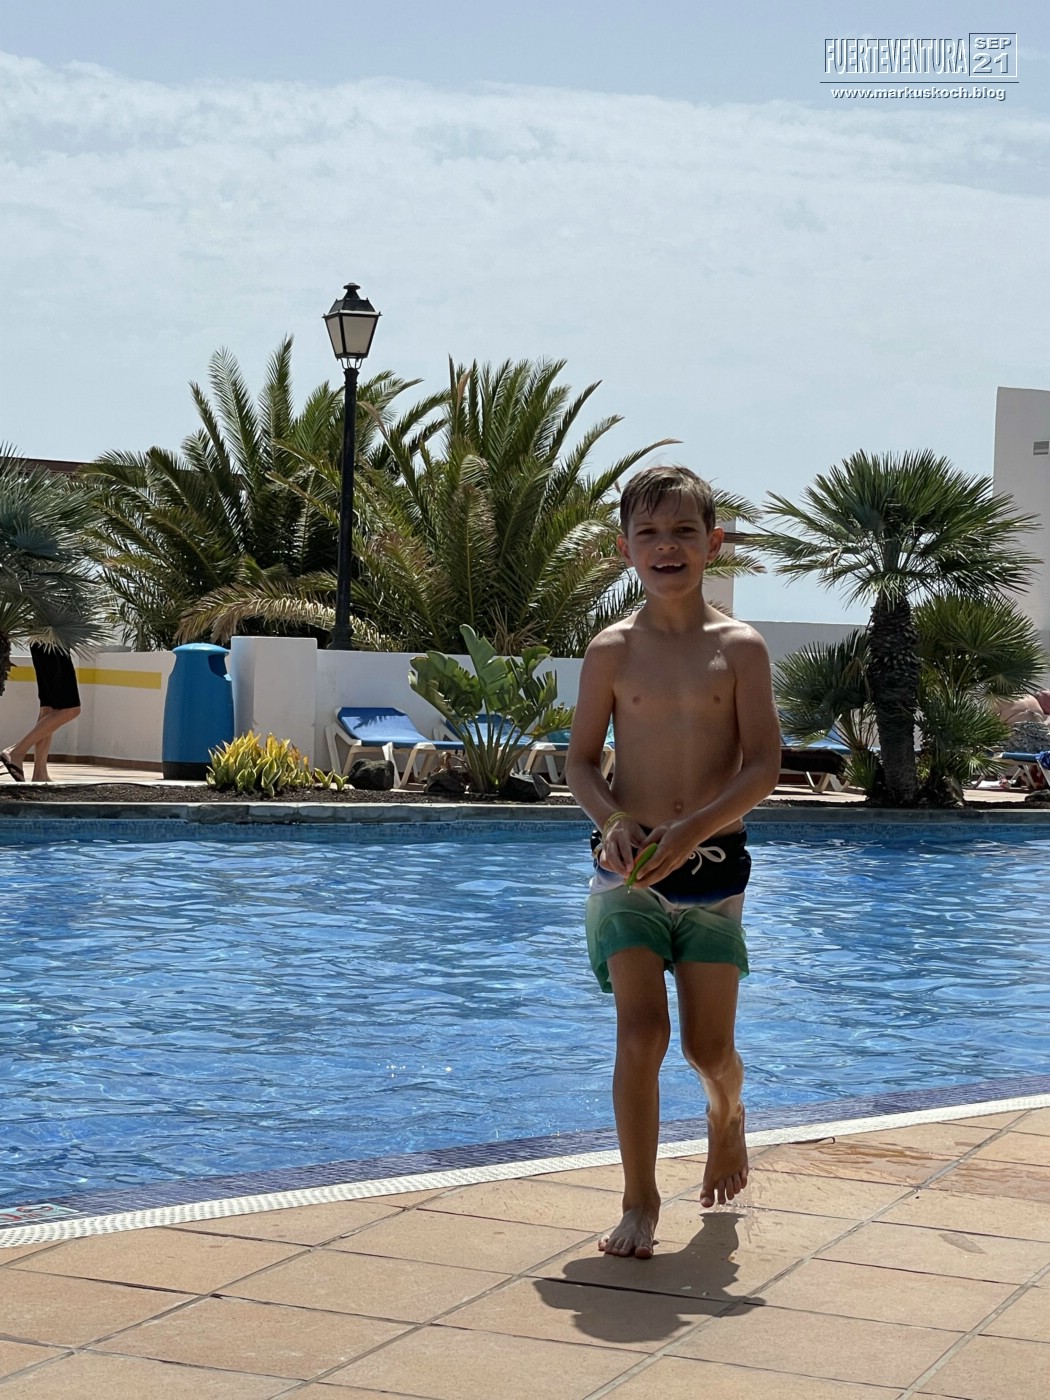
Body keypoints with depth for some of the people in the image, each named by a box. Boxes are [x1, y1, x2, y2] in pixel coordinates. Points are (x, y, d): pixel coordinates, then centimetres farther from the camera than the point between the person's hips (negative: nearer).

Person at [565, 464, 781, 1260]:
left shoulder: (740, 648, -2)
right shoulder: (613, 650, 0)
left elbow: (764, 766, -7)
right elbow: (581, 762, 4)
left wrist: (694, 828, -20)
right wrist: (614, 819, -16)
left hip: (712, 868, 0)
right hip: (629, 870, 0)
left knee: (709, 1048, 7)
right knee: (641, 1031, -10)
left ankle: (728, 1113, 42)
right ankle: (641, 1203, 2)